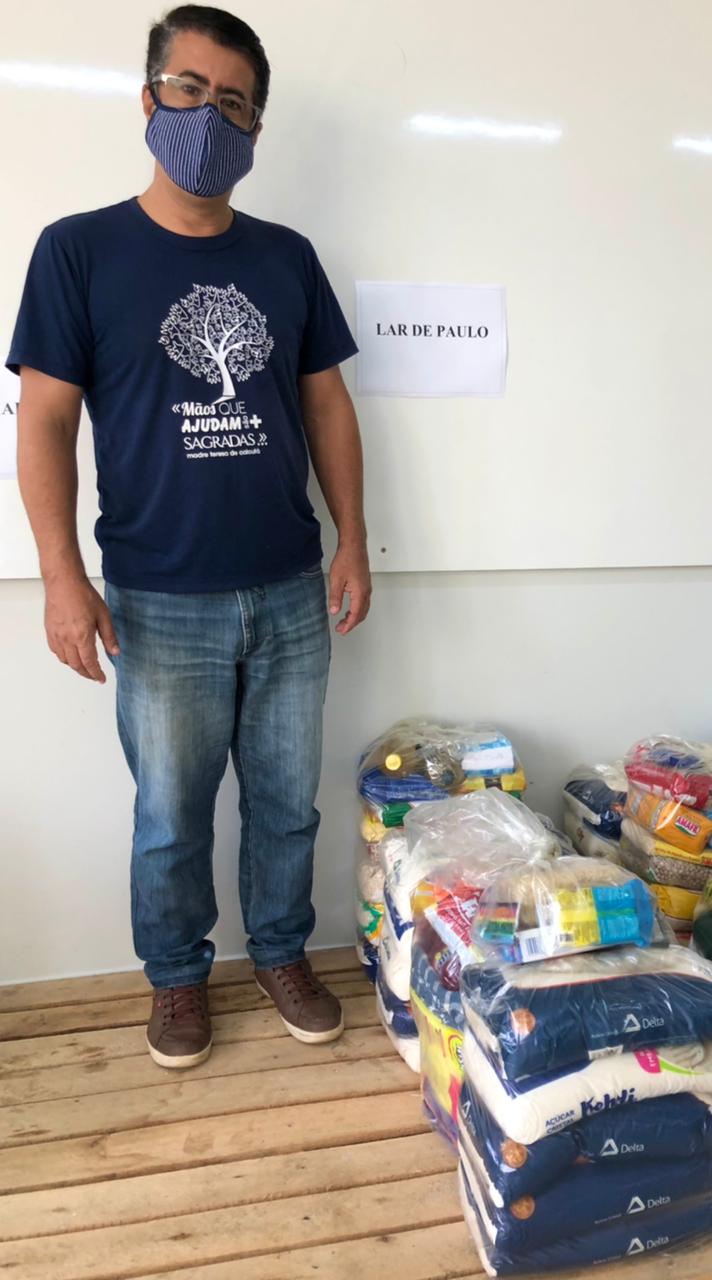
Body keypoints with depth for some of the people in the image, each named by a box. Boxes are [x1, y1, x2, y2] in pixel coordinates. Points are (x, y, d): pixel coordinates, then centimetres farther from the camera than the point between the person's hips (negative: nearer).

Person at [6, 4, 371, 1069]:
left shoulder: (288, 257, 7)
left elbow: (326, 403, 10)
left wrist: (352, 542, 4)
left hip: (292, 595, 3)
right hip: (163, 606, -2)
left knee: (287, 801, 15)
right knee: (172, 816, 11)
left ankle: (282, 953, 38)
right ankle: (177, 975, 36)